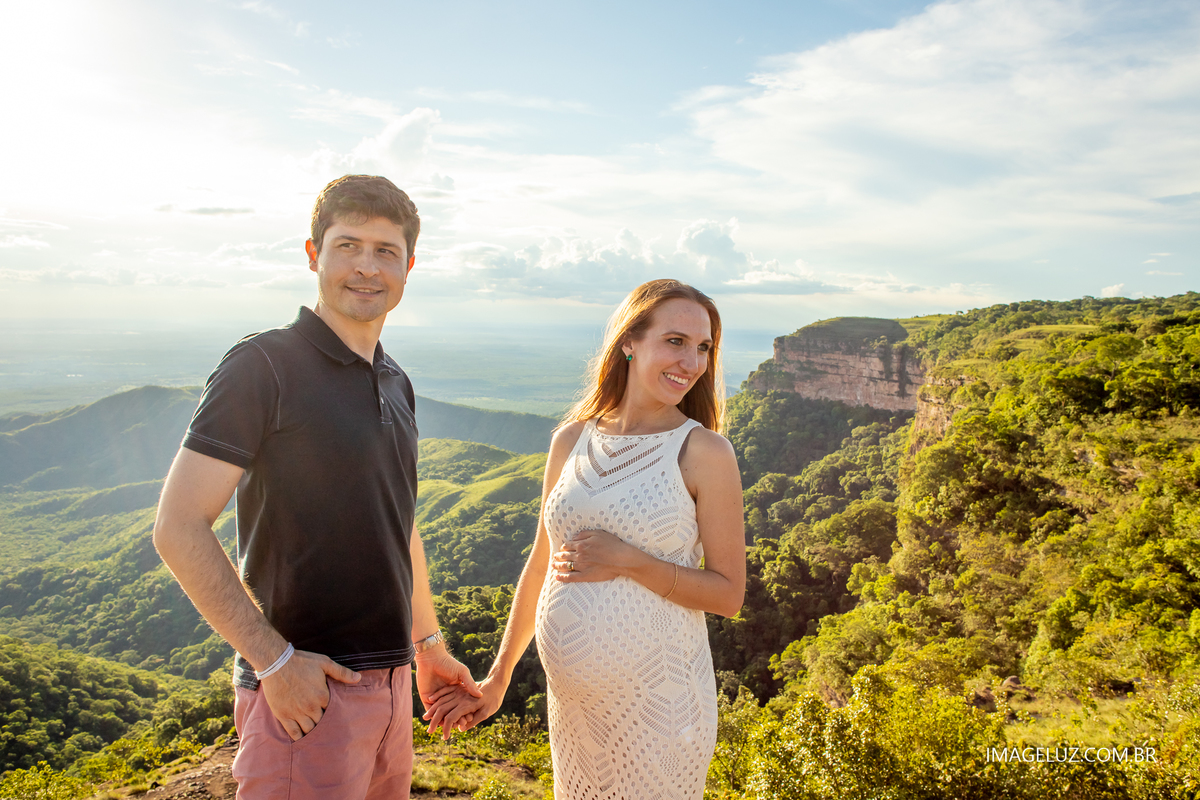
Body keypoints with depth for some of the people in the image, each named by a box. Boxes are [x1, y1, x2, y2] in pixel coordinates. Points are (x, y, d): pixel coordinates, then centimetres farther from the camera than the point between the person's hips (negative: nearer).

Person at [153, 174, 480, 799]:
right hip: (307, 688, -7)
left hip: (389, 682, 7)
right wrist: (274, 659, -16)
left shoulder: (395, 384, 10)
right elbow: (178, 530, -15)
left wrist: (428, 645, 20)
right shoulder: (263, 367, -11)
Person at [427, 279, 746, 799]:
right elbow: (541, 565, 10)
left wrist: (628, 560, -20)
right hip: (570, 696, 4)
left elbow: (728, 594, -8)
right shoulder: (571, 440, 1)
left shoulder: (703, 452, -10)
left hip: (655, 697, -3)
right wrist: (497, 679, 14)